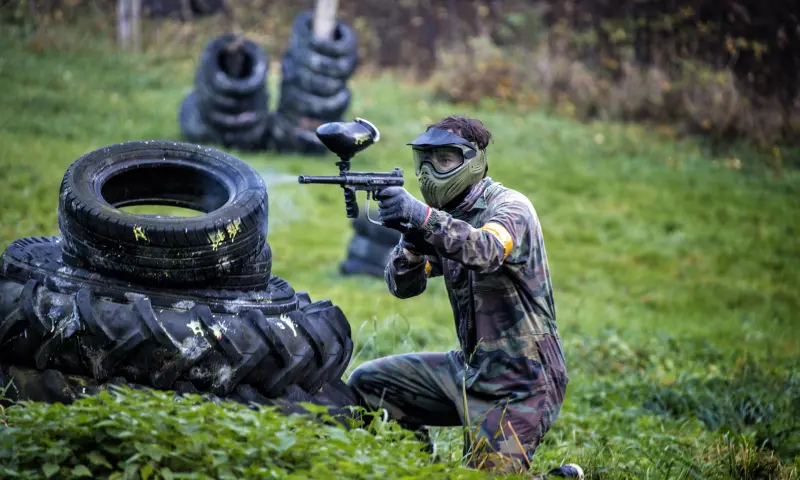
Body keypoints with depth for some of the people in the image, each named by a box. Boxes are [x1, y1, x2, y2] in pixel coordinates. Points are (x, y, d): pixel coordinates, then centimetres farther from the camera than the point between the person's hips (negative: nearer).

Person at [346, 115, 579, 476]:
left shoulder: (510, 207, -14)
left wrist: (423, 217, -49)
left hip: (518, 384, -8)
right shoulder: (447, 216, 8)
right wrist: (412, 241, -23)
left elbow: (487, 250, -37)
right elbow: (402, 286, -2)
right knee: (365, 385, 5)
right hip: (469, 368, 8)